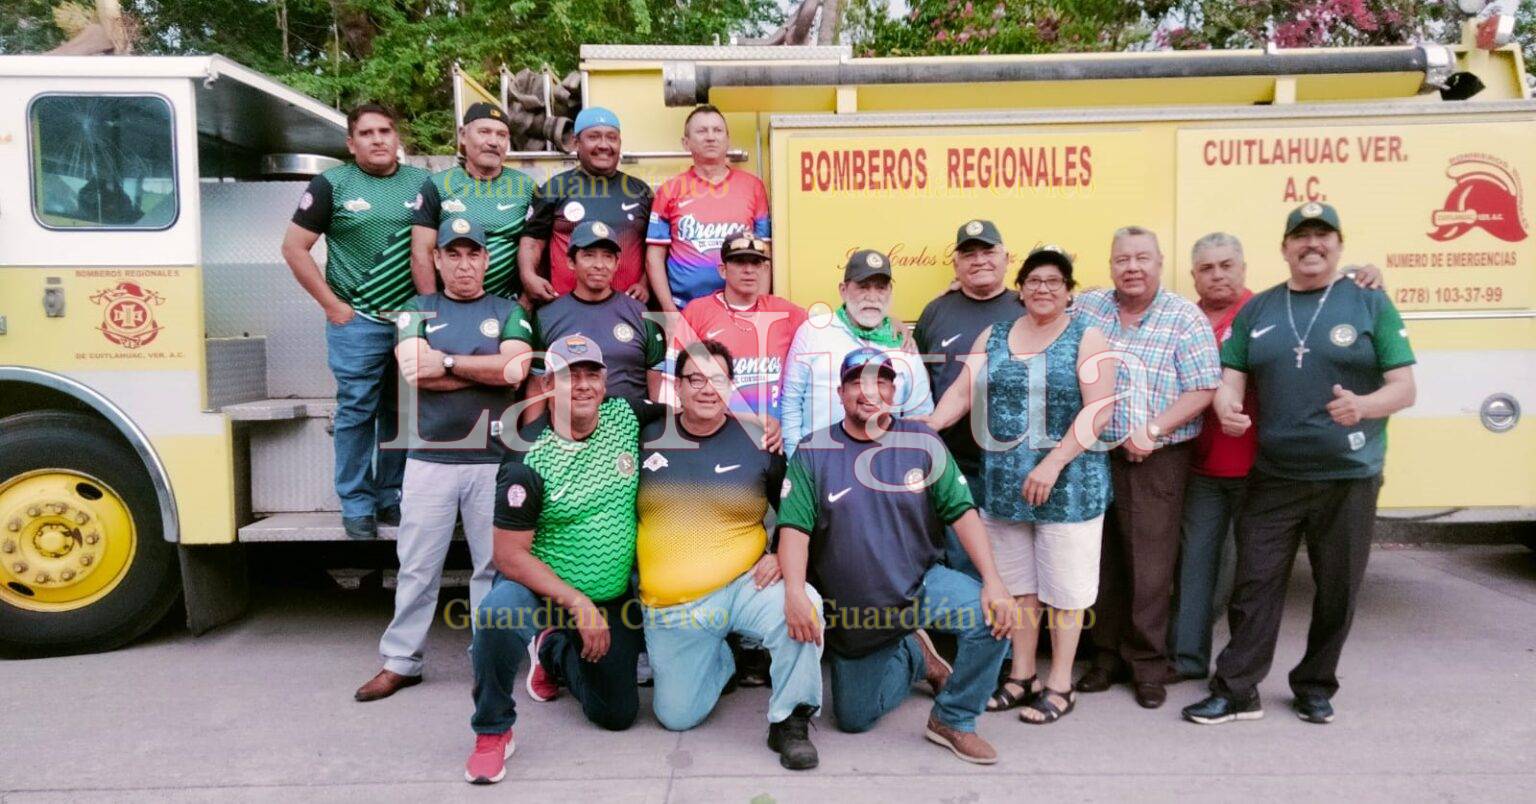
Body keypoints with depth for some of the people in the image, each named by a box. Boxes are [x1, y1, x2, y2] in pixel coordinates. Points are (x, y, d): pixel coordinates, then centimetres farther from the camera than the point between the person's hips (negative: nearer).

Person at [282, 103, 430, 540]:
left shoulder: (421, 183, 8)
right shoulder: (332, 184, 1)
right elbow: (294, 248, 1)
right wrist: (332, 305, -4)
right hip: (357, 322, -3)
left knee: (401, 413, 9)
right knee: (357, 412, 1)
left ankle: (392, 497, 21)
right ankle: (357, 505, 11)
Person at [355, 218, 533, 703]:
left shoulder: (508, 312, 9)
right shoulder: (419, 310, 10)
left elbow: (516, 367, -10)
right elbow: (414, 373, -8)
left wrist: (448, 362, -8)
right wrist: (492, 370, -8)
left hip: (493, 460, 0)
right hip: (429, 458, 1)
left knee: (494, 566, 5)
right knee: (417, 567, 6)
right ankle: (400, 661, 17)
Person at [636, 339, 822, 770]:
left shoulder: (758, 443, -3)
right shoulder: (647, 441, 0)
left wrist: (783, 555, -11)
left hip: (745, 587, -2)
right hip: (670, 609, 2)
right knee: (677, 717, 2)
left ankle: (790, 723, -9)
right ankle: (722, 659, 34)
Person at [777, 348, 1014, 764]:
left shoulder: (922, 443, -5)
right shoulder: (812, 452, -8)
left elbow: (962, 512, -9)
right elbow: (794, 527, -15)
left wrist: (993, 581, -21)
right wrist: (795, 592, -31)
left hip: (920, 584, 0)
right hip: (852, 612, 0)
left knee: (992, 614, -27)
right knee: (853, 720, 8)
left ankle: (952, 721, -3)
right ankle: (914, 657, 36)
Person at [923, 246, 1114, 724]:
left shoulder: (1086, 338, -3)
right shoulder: (993, 337, 10)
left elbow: (1099, 409, -12)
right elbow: (963, 391, 3)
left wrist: (1053, 463, -20)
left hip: (1068, 484, -4)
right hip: (1004, 484, 4)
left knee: (1062, 584, 5)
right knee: (1017, 582, 13)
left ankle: (1060, 684, 18)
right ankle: (1022, 675, 27)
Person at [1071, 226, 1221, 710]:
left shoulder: (1185, 319, -3)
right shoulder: (1086, 308, 6)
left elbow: (1203, 390, -7)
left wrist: (1152, 430, -17)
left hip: (1157, 460, -3)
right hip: (1093, 455, 3)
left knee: (1150, 565, 0)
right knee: (1102, 560, 11)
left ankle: (1148, 663, 15)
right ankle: (1106, 653, 25)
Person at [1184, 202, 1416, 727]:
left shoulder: (1370, 303, 1)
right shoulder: (1257, 310, 8)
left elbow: (1403, 388, -3)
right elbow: (1231, 378, 5)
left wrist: (1363, 405, -24)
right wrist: (1227, 407, -18)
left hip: (1349, 477, -1)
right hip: (1272, 475, 1)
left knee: (1336, 589, 9)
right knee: (1256, 583, 2)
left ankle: (1315, 687, 26)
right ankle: (1237, 691, 11)